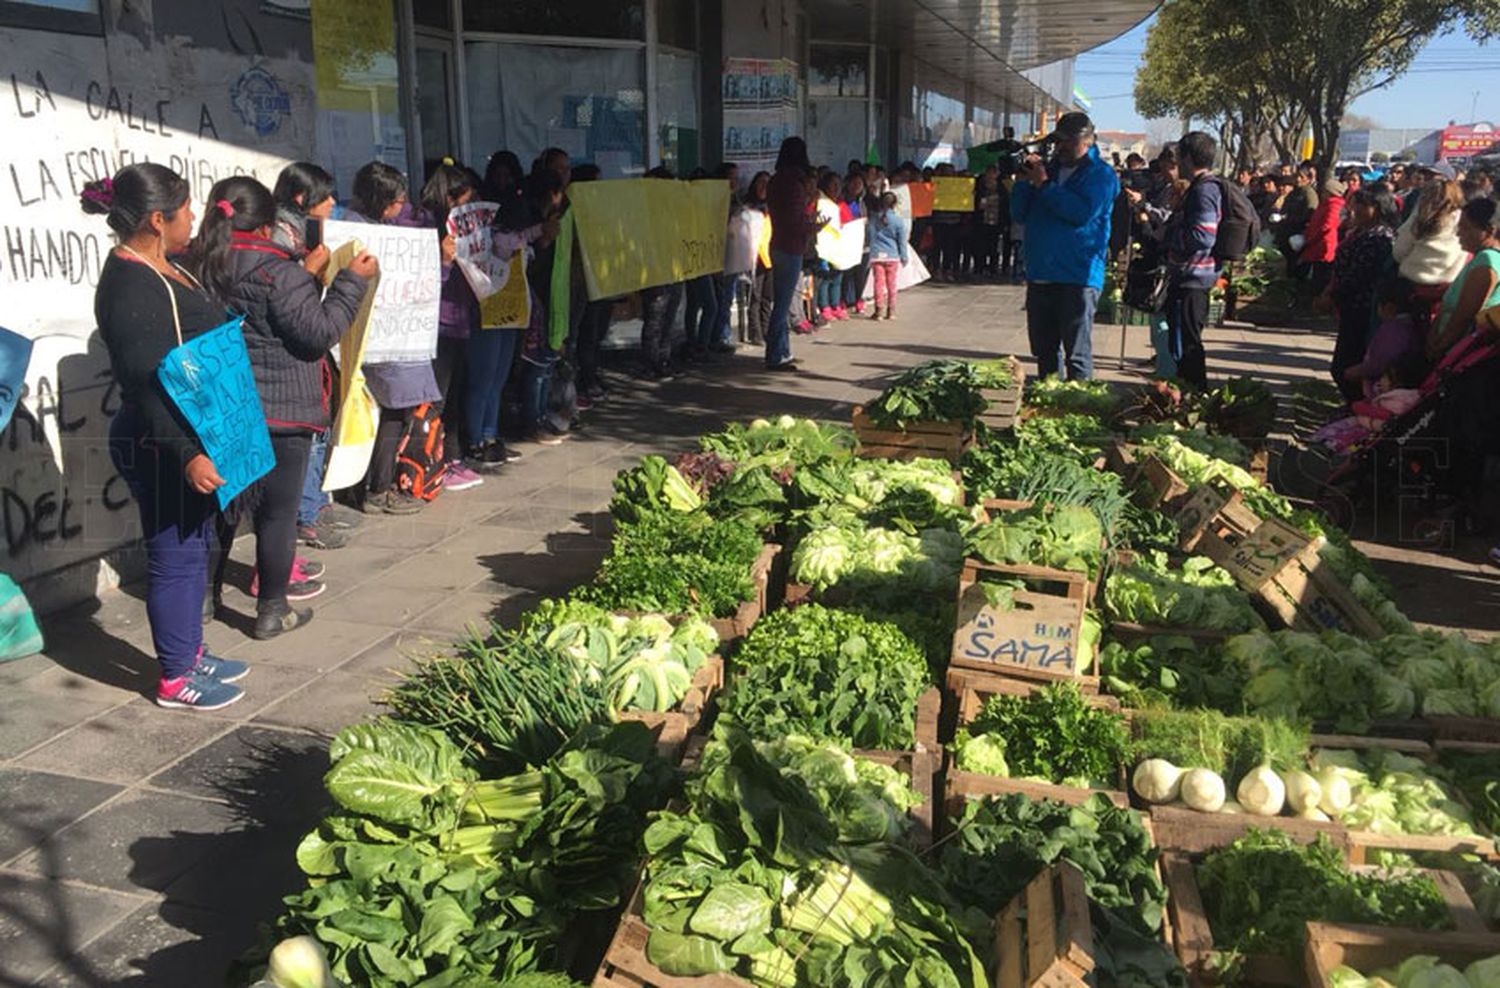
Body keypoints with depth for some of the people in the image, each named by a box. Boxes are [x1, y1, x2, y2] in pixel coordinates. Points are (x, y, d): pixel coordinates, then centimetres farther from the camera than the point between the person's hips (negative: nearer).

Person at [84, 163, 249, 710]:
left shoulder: (160, 269, 9)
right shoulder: (130, 287, -21)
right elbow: (146, 383, -25)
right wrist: (187, 454, -28)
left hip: (192, 436, 10)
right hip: (162, 448, -10)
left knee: (195, 547, 19)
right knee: (175, 556, 1)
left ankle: (190, 653, 33)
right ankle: (176, 680, 14)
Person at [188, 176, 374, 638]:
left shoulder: (201, 268, 4)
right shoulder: (276, 272, -17)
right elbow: (318, 331, -17)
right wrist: (353, 280, -10)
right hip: (279, 410, -6)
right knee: (278, 513, 5)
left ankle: (206, 596, 30)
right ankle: (272, 609, 13)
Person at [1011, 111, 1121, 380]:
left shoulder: (1101, 174, -2)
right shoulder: (1050, 169, 17)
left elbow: (1083, 213, -18)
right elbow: (1019, 213, 12)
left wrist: (1044, 185, -14)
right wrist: (1025, 181, -3)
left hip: (1078, 277, -6)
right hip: (1040, 274, 7)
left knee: (1077, 353, -6)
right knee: (1044, 350, 15)